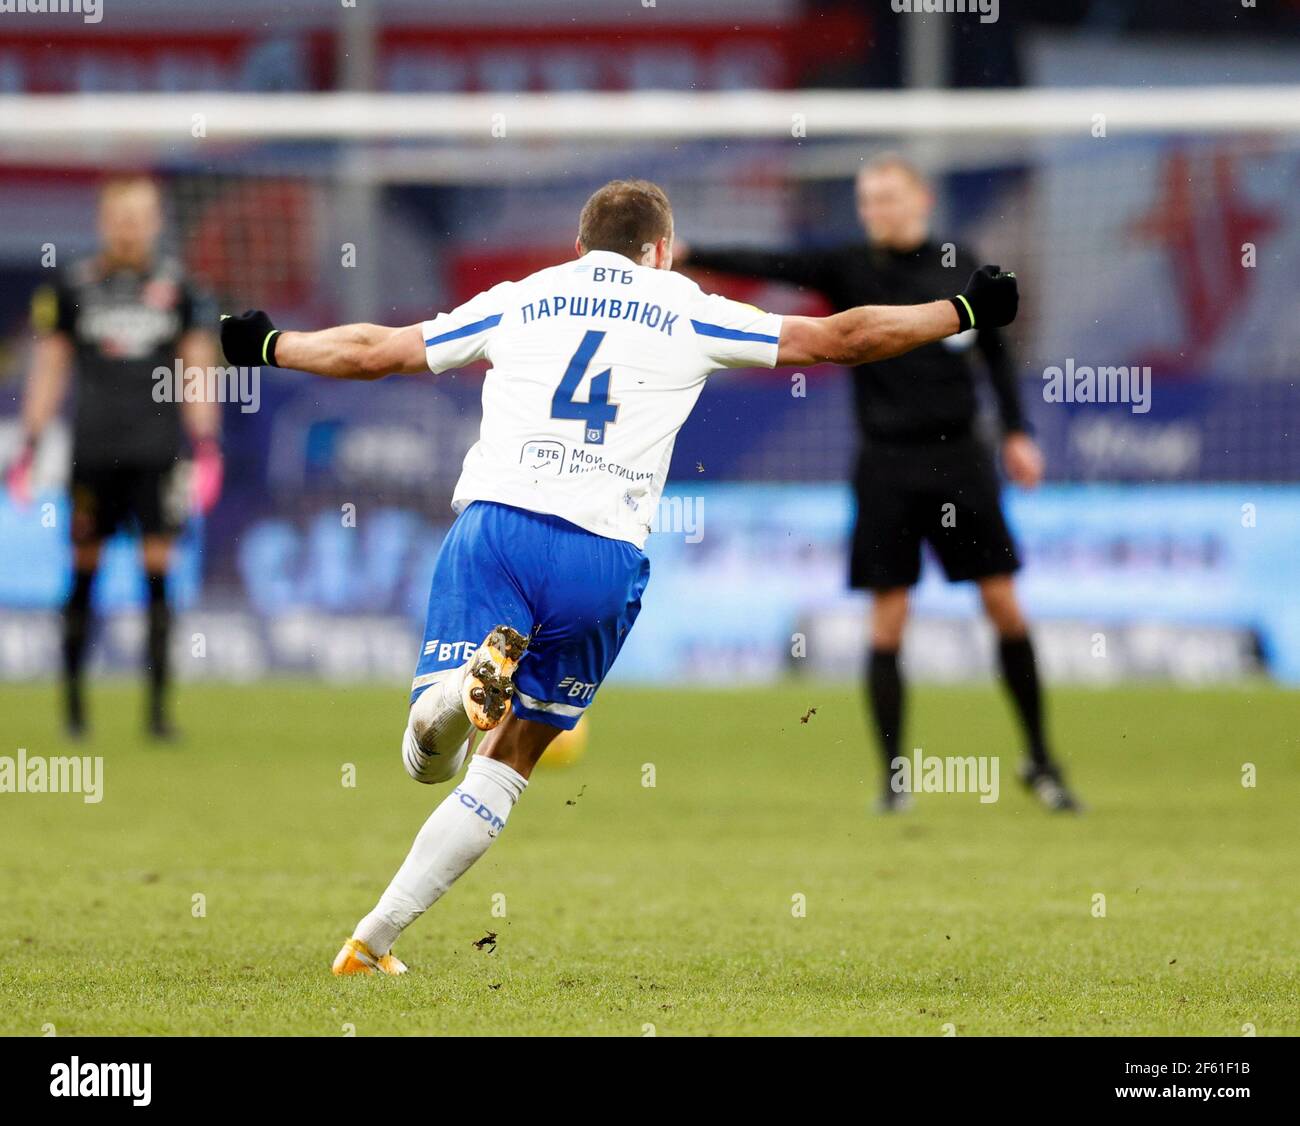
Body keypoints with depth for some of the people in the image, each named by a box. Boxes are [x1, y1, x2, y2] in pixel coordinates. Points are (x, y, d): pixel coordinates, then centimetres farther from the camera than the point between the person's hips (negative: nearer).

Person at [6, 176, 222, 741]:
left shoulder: (177, 287, 6)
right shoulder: (72, 287, 4)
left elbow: (197, 372, 10)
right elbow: (49, 368, 9)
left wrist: (207, 450, 4)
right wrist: (29, 448, 4)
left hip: (157, 454, 0)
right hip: (94, 453, 0)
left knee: (159, 568, -6)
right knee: (85, 570, 3)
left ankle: (158, 704, -3)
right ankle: (73, 693, 16)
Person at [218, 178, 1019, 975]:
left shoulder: (517, 303, 20)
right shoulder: (688, 313, 16)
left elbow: (373, 351, 26)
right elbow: (839, 339, 20)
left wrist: (268, 345, 43)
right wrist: (965, 310, 32)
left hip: (495, 521, 0)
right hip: (604, 555, 0)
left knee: (429, 760, -4)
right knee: (509, 762, 13)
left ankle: (468, 686, -39)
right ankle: (375, 939, 7)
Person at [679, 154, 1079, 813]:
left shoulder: (959, 265, 4)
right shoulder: (850, 270, -3)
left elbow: (995, 351, 16)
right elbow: (767, 265, -16)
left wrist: (1016, 432, 12)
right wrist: (685, 255, -30)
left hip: (959, 459, 2)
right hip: (887, 467, -2)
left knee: (1004, 606, 3)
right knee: (887, 622, -2)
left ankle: (1040, 762, 15)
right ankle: (893, 777, 7)